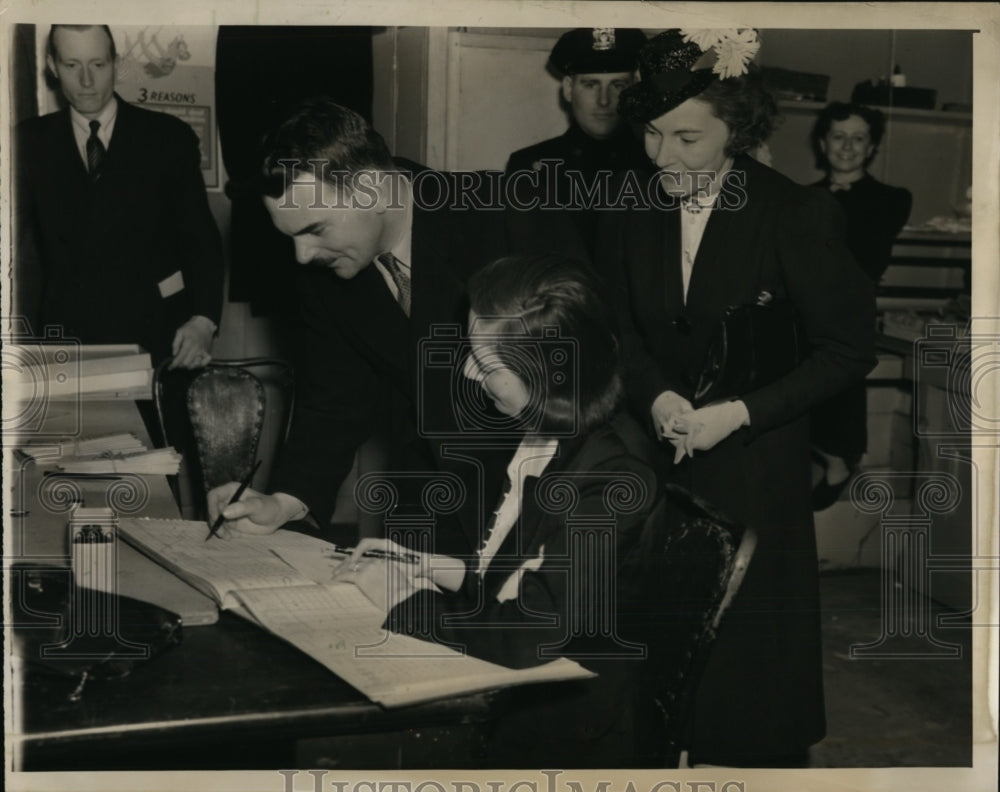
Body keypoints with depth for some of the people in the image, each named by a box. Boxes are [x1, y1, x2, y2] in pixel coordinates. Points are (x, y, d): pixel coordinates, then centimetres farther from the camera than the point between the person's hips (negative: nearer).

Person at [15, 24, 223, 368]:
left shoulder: (168, 138, 3)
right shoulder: (31, 143, 7)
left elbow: (200, 238, 0)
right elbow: (25, 250, 3)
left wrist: (203, 320, -16)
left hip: (157, 335, -1)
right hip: (66, 337, 1)